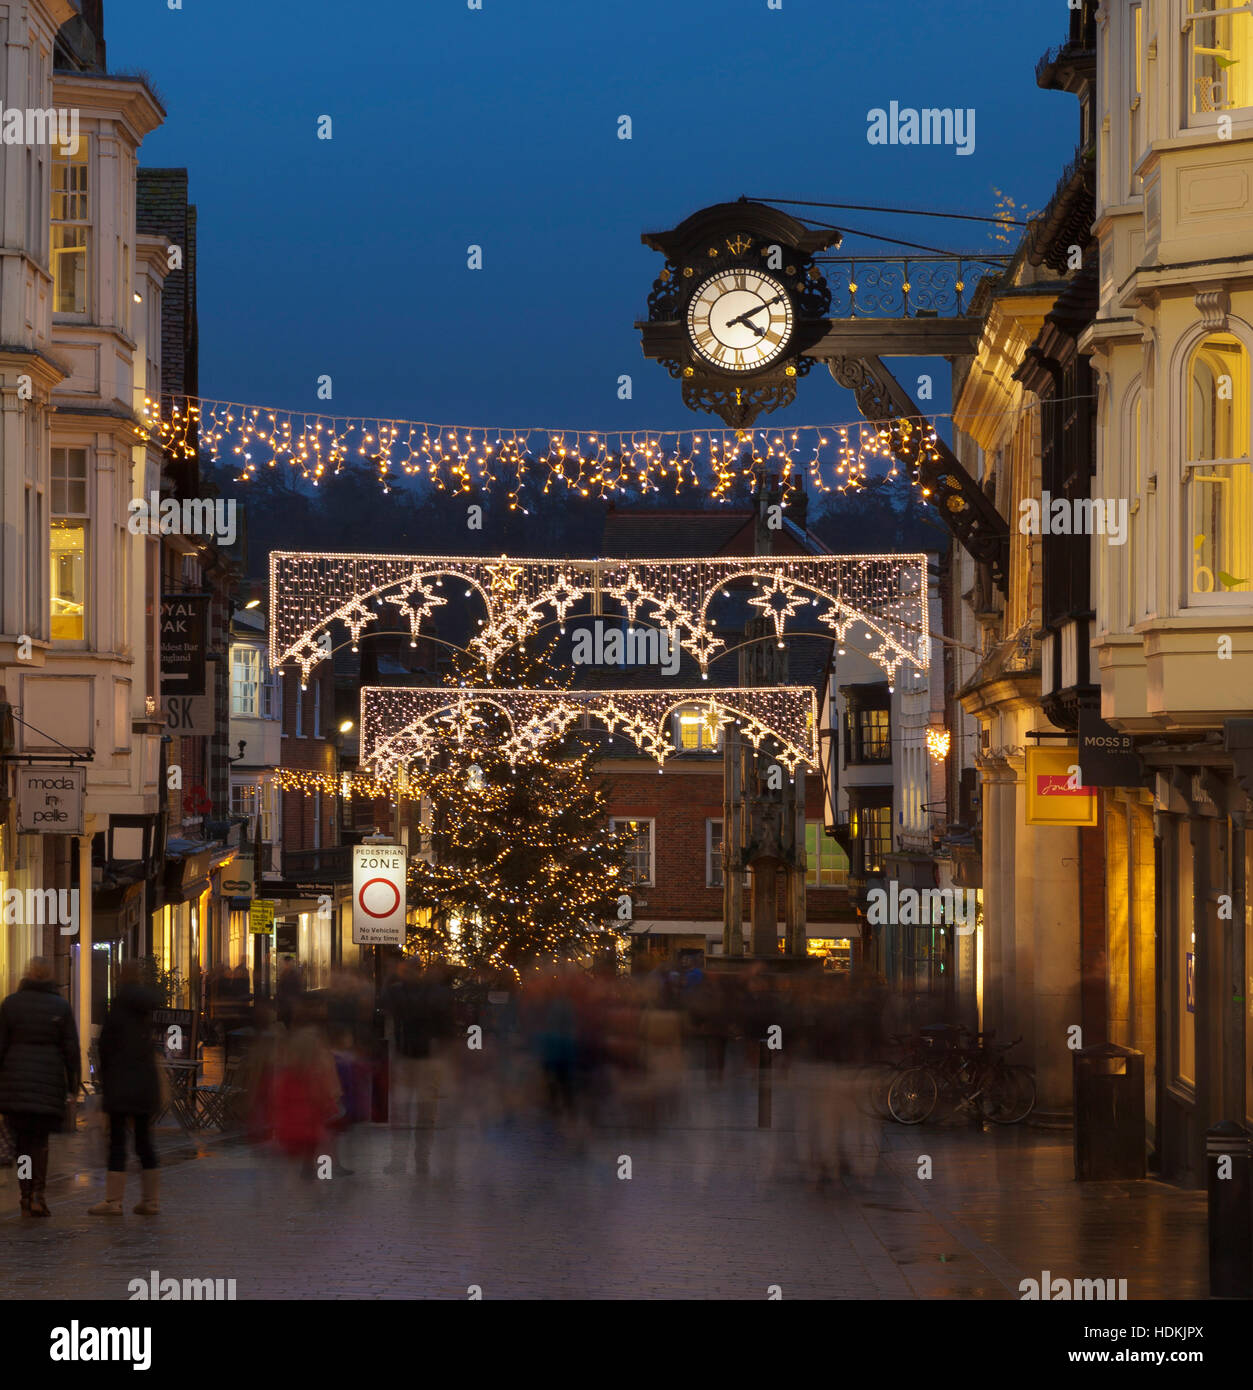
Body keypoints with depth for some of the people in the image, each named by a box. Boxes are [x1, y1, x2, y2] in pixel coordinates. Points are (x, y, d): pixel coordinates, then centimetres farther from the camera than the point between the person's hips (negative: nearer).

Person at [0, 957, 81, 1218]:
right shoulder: (61, 1007, -1)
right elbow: (71, 1049, -1)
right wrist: (73, 1082, 7)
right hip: (49, 1079, 0)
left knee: (22, 1139, 9)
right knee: (40, 1139, 6)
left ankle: (26, 1197, 5)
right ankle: (37, 1194, -10)